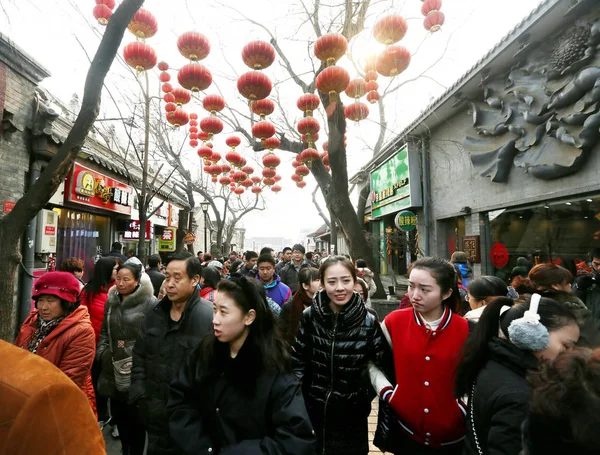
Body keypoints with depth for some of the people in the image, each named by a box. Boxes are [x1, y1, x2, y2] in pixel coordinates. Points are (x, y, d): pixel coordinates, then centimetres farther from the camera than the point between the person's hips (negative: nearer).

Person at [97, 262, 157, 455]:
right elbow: (104, 332, 18)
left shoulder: (149, 302, -15)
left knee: (135, 416, 8)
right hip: (114, 368, 7)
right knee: (118, 413, 20)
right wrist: (102, 352, 5)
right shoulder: (111, 301, 8)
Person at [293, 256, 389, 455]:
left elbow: (380, 365, -1)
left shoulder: (369, 322, -12)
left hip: (352, 417, 0)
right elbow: (297, 363, -3)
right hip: (312, 413, 1)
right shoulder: (309, 317, -11)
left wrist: (364, 396, -6)